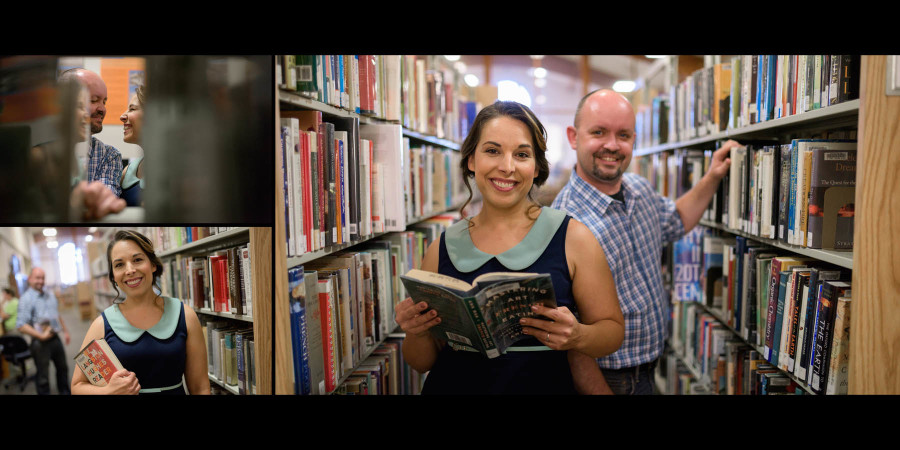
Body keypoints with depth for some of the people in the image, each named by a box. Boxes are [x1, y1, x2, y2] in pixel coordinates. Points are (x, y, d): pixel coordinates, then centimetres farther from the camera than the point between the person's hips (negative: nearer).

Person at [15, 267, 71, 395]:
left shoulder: (49, 294, 8)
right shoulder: (26, 299, -15)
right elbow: (21, 326, -21)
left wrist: (65, 330, 19)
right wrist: (41, 336, -24)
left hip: (55, 338, 7)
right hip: (40, 343, -7)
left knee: (62, 368, 21)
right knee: (43, 376, 4)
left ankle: (64, 392, 40)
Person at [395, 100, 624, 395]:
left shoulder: (573, 237, -9)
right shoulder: (443, 248, -4)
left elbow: (613, 329, -5)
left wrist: (577, 336, -24)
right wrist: (416, 333, -17)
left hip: (545, 384, -1)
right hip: (452, 386, 2)